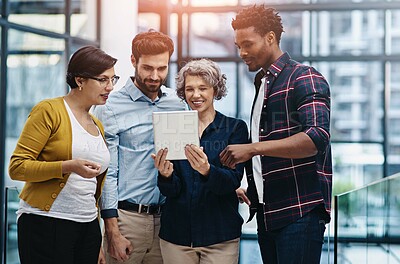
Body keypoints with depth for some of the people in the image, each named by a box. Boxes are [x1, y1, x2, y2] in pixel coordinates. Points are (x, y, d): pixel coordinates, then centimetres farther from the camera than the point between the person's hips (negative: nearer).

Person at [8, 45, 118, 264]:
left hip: (88, 227, 6)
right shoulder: (49, 110, -4)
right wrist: (68, 167, -22)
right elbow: (17, 167, -10)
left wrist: (98, 243, 18)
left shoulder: (98, 126, 16)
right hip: (44, 222, -6)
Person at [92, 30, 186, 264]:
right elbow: (107, 173, -5)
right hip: (127, 216, -4)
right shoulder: (111, 108, -4)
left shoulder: (177, 103, 10)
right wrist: (113, 233, -9)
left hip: (166, 217, 4)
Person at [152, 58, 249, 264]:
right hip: (177, 233, 2)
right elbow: (170, 191, 1)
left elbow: (233, 181, -10)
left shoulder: (235, 128, 1)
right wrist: (165, 175, -22)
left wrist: (207, 170, -30)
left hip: (220, 234, -2)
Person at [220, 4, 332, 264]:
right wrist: (251, 192, 12)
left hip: (300, 210, -8)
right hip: (267, 213, 8)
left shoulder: (304, 78, -6)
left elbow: (317, 138, -21)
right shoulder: (263, 85, 20)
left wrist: (252, 148, -24)